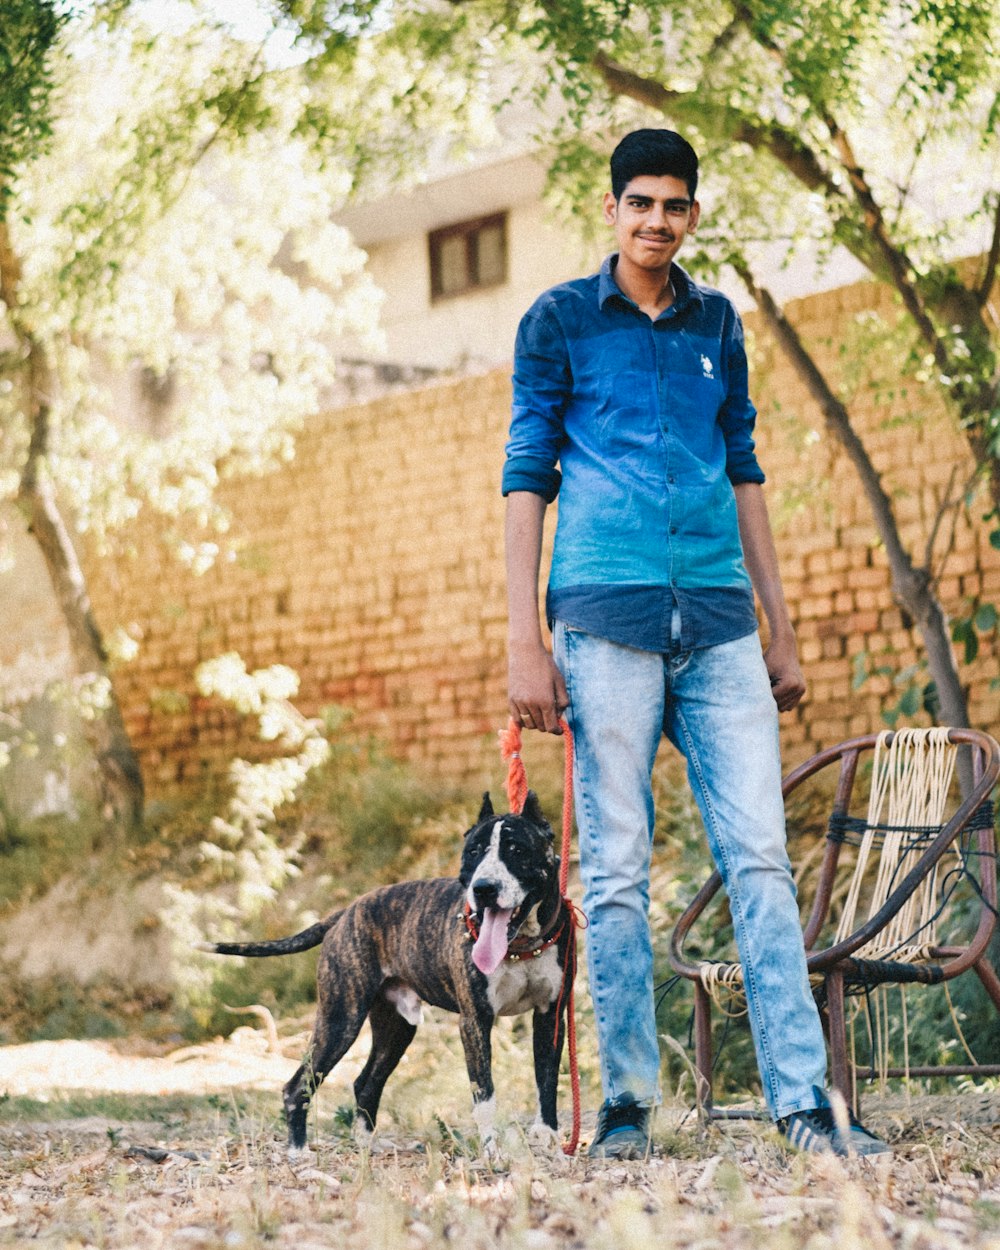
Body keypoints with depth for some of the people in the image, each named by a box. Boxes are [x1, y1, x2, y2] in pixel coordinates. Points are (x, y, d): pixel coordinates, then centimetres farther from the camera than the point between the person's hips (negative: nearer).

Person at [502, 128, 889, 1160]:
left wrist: (780, 632, 15)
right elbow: (526, 477, 3)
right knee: (616, 869, -2)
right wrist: (524, 640, -6)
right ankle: (627, 1105, 5)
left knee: (760, 857, -4)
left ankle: (803, 1101, -5)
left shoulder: (716, 323, 17)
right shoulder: (559, 321, 6)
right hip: (608, 613, -3)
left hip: (719, 619, 3)